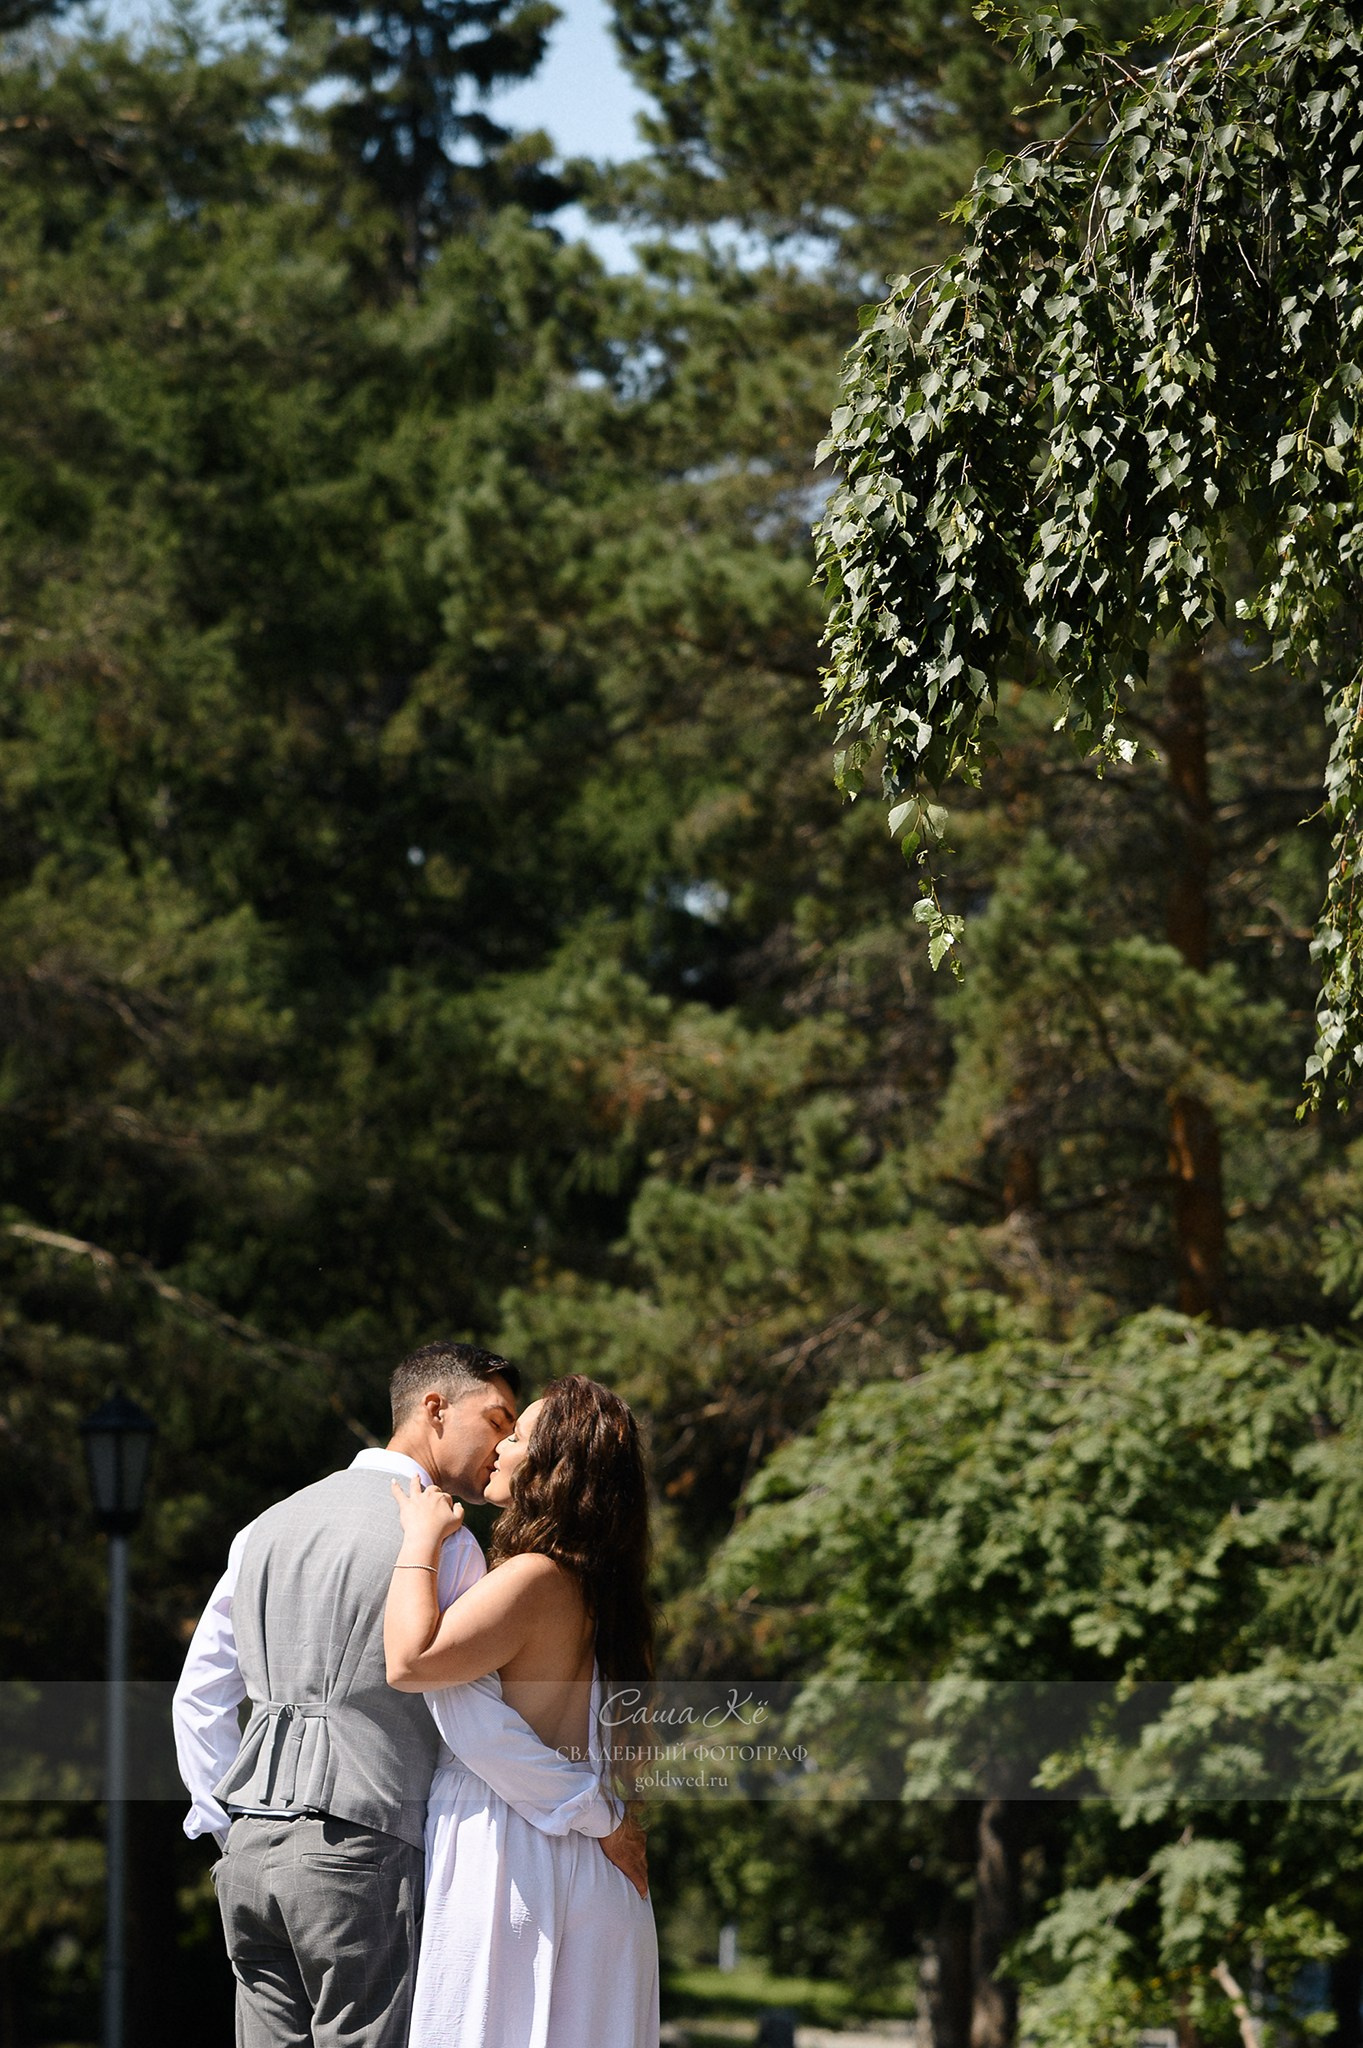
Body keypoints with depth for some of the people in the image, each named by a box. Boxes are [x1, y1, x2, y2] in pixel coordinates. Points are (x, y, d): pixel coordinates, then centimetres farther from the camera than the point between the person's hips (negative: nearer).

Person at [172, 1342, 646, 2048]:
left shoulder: (267, 1529, 17)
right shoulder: (440, 1539, -6)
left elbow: (198, 1696, 18)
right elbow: (472, 1719, -14)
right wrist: (601, 1815, -6)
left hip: (250, 1853, 7)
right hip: (361, 1852, -7)